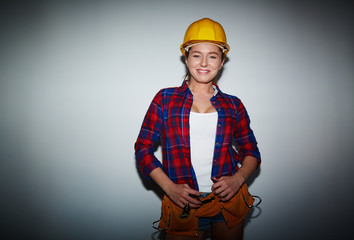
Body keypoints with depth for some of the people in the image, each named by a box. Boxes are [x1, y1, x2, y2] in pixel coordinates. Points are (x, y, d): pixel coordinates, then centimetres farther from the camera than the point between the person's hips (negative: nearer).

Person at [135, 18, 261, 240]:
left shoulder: (233, 105, 5)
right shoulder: (165, 99, 0)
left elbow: (251, 152, 10)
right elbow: (143, 148, -1)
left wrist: (238, 178, -10)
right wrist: (169, 187, -12)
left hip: (228, 201, 2)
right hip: (183, 204, -2)